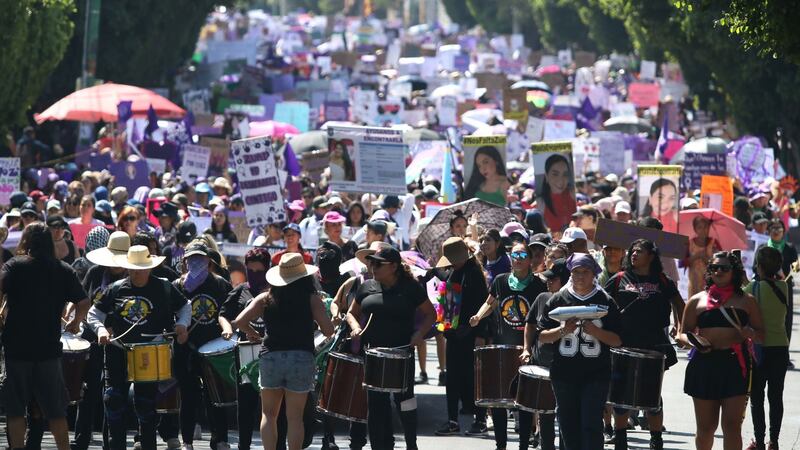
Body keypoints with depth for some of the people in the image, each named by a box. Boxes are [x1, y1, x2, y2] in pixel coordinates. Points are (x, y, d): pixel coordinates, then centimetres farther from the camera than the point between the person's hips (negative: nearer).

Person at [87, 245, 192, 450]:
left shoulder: (163, 289, 1)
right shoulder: (116, 289, 3)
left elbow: (185, 306, 13)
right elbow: (95, 312, 10)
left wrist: (182, 324, -5)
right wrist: (100, 329, -9)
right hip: (118, 354, 1)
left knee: (146, 403, 3)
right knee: (114, 400, -4)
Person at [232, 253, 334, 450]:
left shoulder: (266, 299, 4)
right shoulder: (312, 299, -1)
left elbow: (239, 321, -2)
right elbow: (328, 330, -7)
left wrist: (251, 332, 19)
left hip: (271, 358, 1)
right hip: (302, 358, -1)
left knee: (269, 414, 13)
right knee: (294, 417, 5)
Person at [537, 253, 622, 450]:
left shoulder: (605, 301, 2)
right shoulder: (559, 299, 5)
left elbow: (617, 341, 0)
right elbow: (542, 336, 5)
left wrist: (595, 331, -17)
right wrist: (562, 331, -14)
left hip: (596, 374, -2)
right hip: (565, 373, 2)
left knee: (591, 425, -9)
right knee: (569, 426, 7)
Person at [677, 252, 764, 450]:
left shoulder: (746, 301, 10)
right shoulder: (697, 301, 11)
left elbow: (761, 334, 13)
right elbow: (683, 334, 13)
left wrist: (750, 333, -10)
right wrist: (693, 341, -10)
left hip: (735, 363, -1)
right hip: (705, 363, 1)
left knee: (732, 425, -7)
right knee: (706, 426, 7)